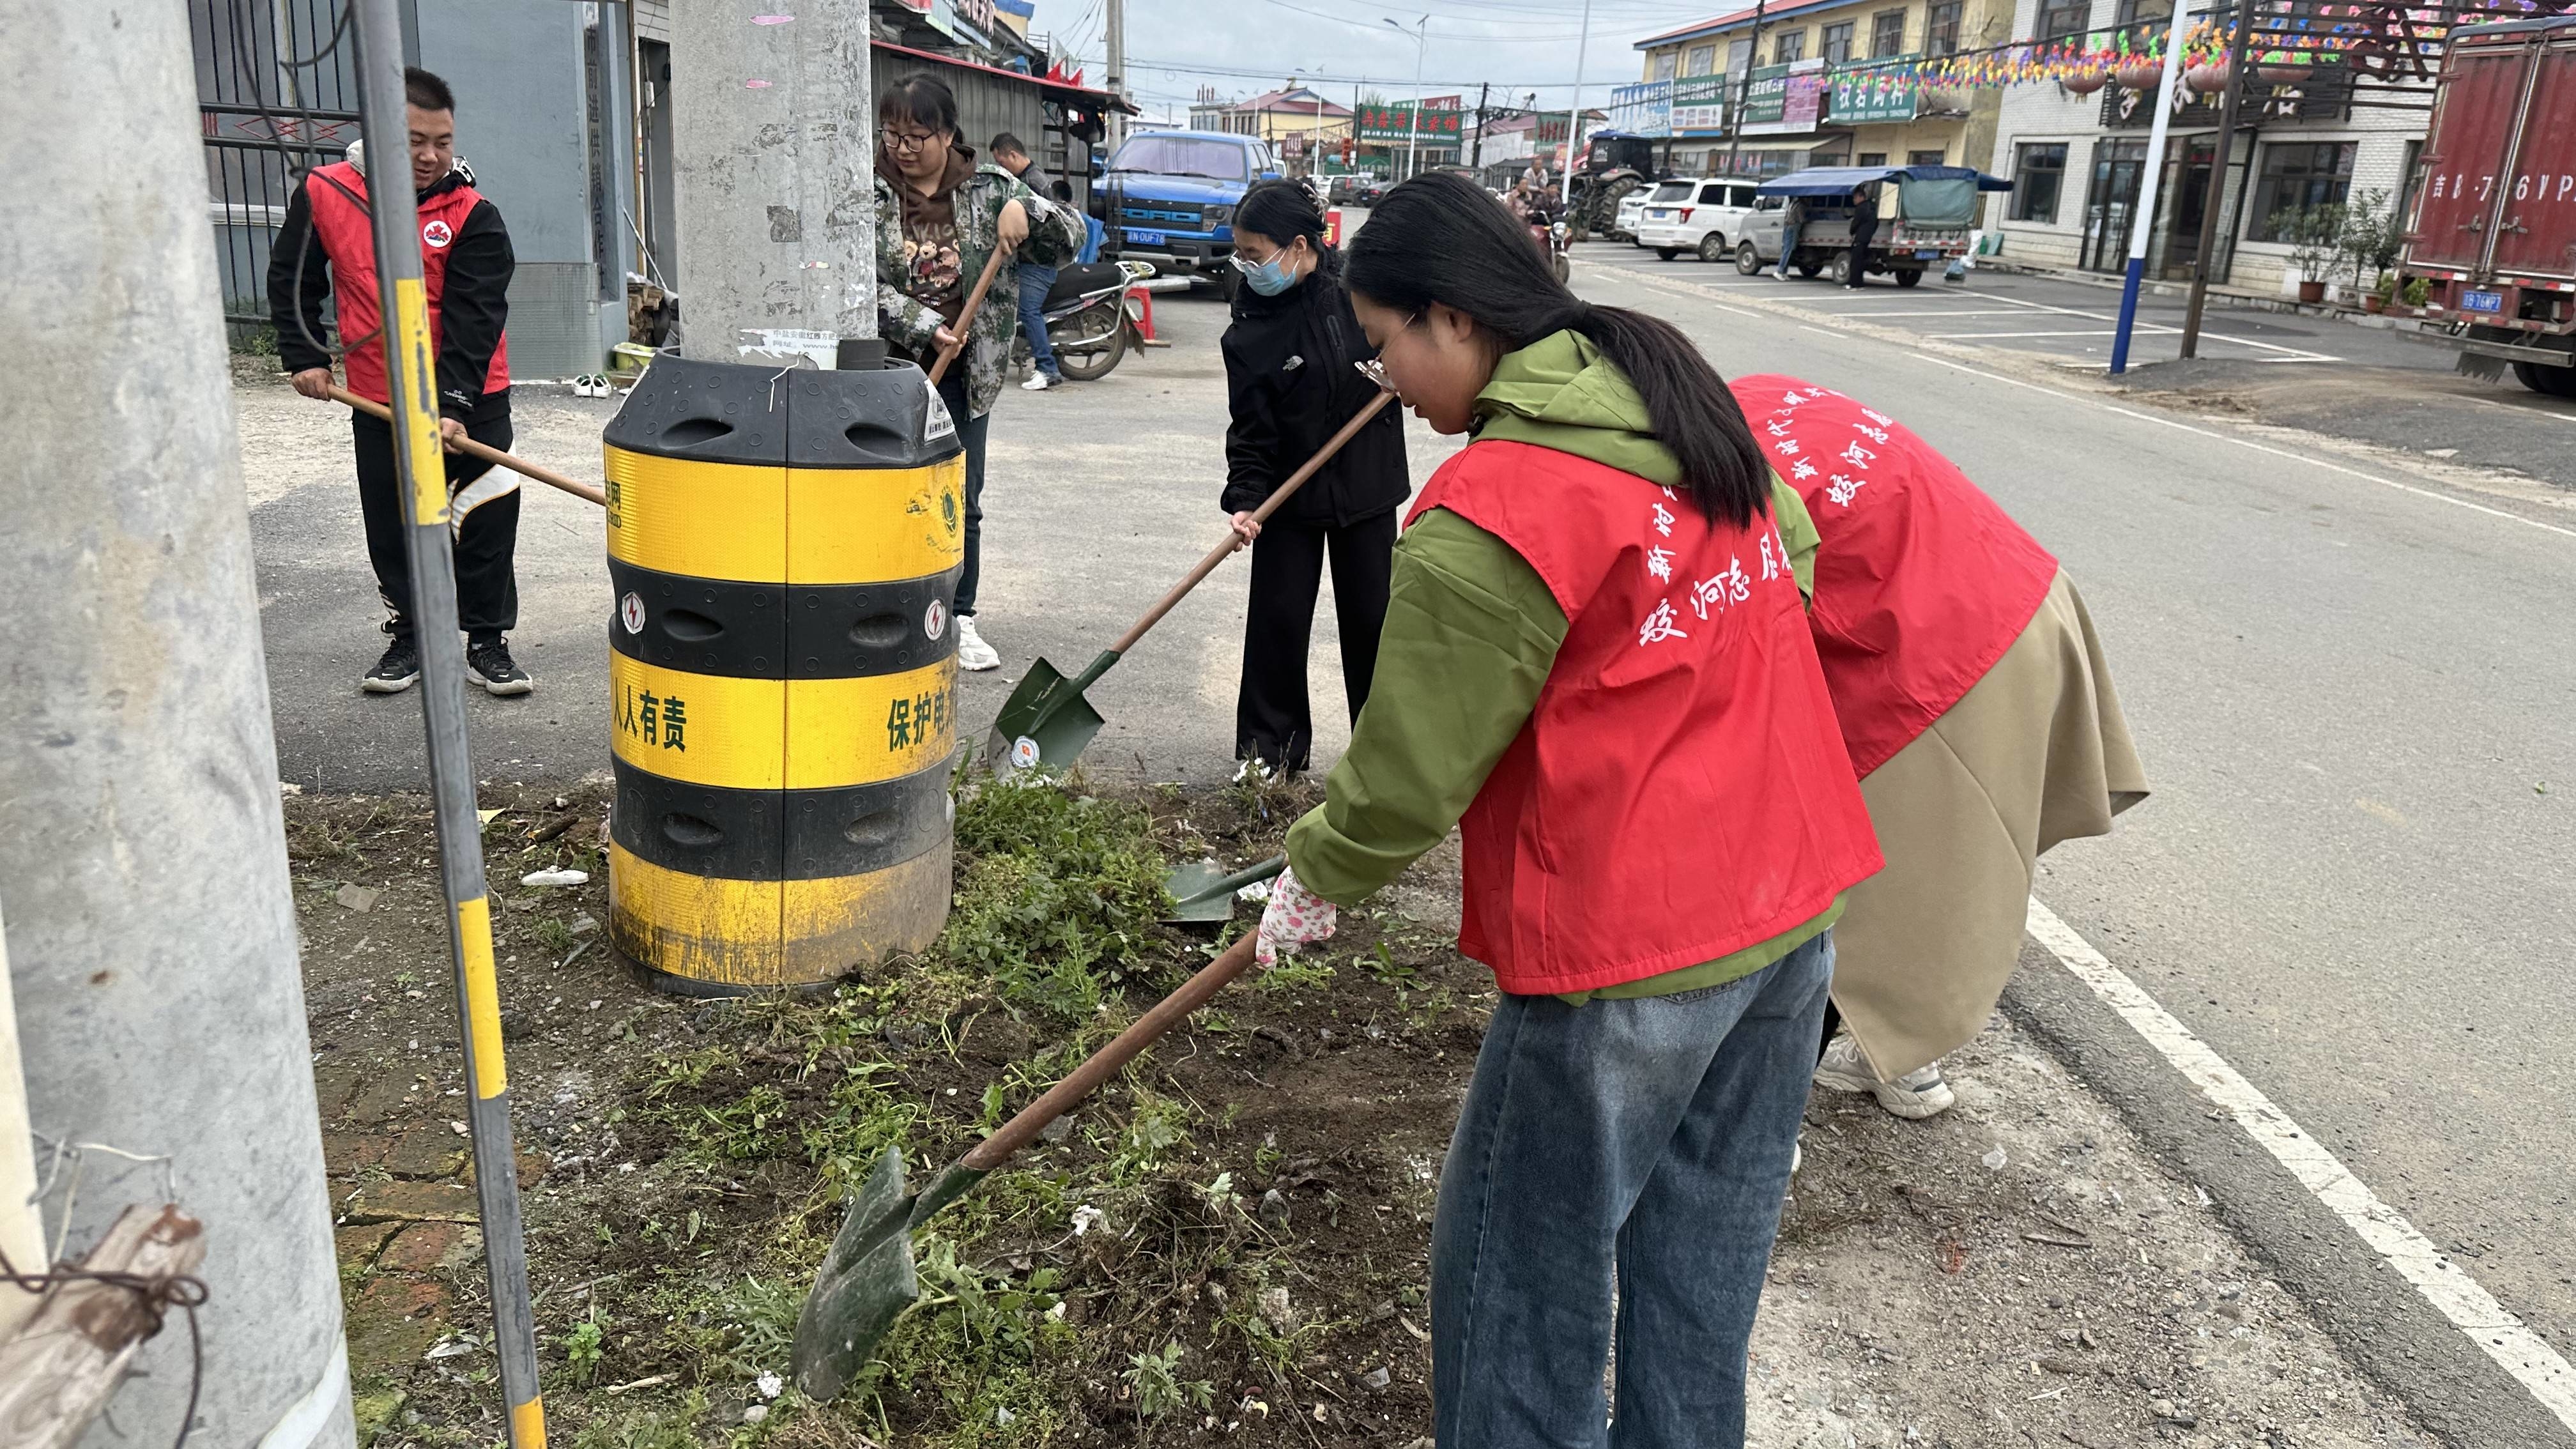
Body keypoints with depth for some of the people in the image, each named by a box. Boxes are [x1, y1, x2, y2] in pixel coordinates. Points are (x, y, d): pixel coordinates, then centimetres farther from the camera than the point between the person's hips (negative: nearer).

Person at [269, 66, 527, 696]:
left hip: (471, 400, -2)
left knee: (488, 523, 0)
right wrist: (304, 356, 1)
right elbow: (292, 279, 10)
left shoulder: (473, 216, -11)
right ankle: (408, 636, 26)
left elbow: (473, 316, -18)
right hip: (377, 403, 2)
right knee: (392, 527, 10)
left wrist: (454, 402, -27)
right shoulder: (324, 195, -3)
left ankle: (488, 642, 12)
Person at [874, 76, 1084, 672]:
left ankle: (959, 620, 19)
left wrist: (1027, 211, -16)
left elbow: (1070, 240, 4)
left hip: (964, 371, 2)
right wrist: (924, 328, -20)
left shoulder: (988, 188, 3)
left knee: (963, 501, 7)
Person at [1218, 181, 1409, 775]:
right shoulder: (1250, 330, -12)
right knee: (1277, 619, 4)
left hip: (1368, 484, 1)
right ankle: (1270, 745, 19)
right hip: (1291, 493, -1)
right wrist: (1244, 498, -22)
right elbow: (1251, 428, -12)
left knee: (1371, 617, 10)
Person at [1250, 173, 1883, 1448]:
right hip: (1797, 906, 9)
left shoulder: (1486, 516, -21)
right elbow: (1795, 560, 18)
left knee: (1523, 1266, 11)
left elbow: (1415, 764, -14)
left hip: (1632, 956, -9)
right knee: (1705, 1246, 22)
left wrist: (1314, 881, 5)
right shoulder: (1677, 400, 6)